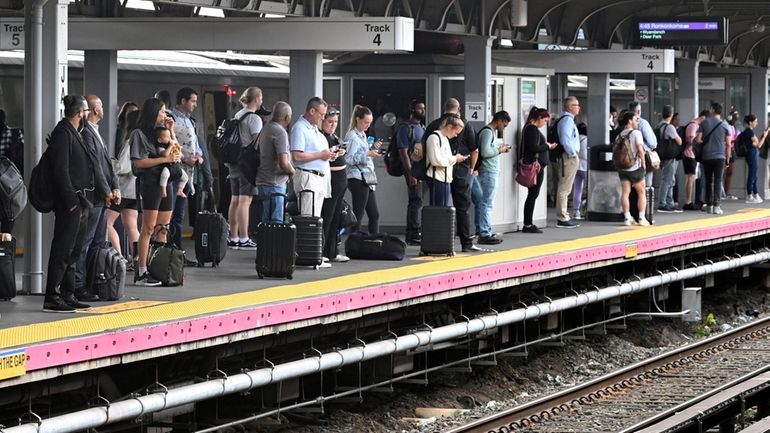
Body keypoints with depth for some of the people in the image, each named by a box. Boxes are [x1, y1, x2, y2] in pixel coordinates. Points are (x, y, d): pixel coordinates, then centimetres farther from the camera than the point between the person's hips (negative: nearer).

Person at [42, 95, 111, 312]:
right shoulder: (62, 133, -12)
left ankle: (68, 295, 18)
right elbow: (60, 170, -18)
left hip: (81, 203, 10)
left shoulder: (74, 133, 18)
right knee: (63, 251, -9)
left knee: (73, 251, 13)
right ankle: (52, 298, -8)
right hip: (70, 203, -10)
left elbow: (92, 167, 23)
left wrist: (105, 192, 19)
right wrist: (71, 201, -20)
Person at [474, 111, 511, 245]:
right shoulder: (487, 132, -14)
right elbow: (485, 152, -23)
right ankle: (484, 234, -8)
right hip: (488, 172, -10)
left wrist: (500, 149, 6)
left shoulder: (493, 132, 18)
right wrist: (499, 150, -12)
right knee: (487, 203, -9)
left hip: (492, 172, 10)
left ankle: (487, 232, 17)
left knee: (487, 203, 13)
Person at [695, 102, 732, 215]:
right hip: (720, 157, -1)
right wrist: (727, 159, 6)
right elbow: (728, 144, -2)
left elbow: (698, 140, -5)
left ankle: (709, 205, 15)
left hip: (706, 157, 1)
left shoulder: (704, 123, -1)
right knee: (717, 181, -1)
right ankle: (716, 206, -9)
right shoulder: (725, 125, -1)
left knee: (708, 181, 11)